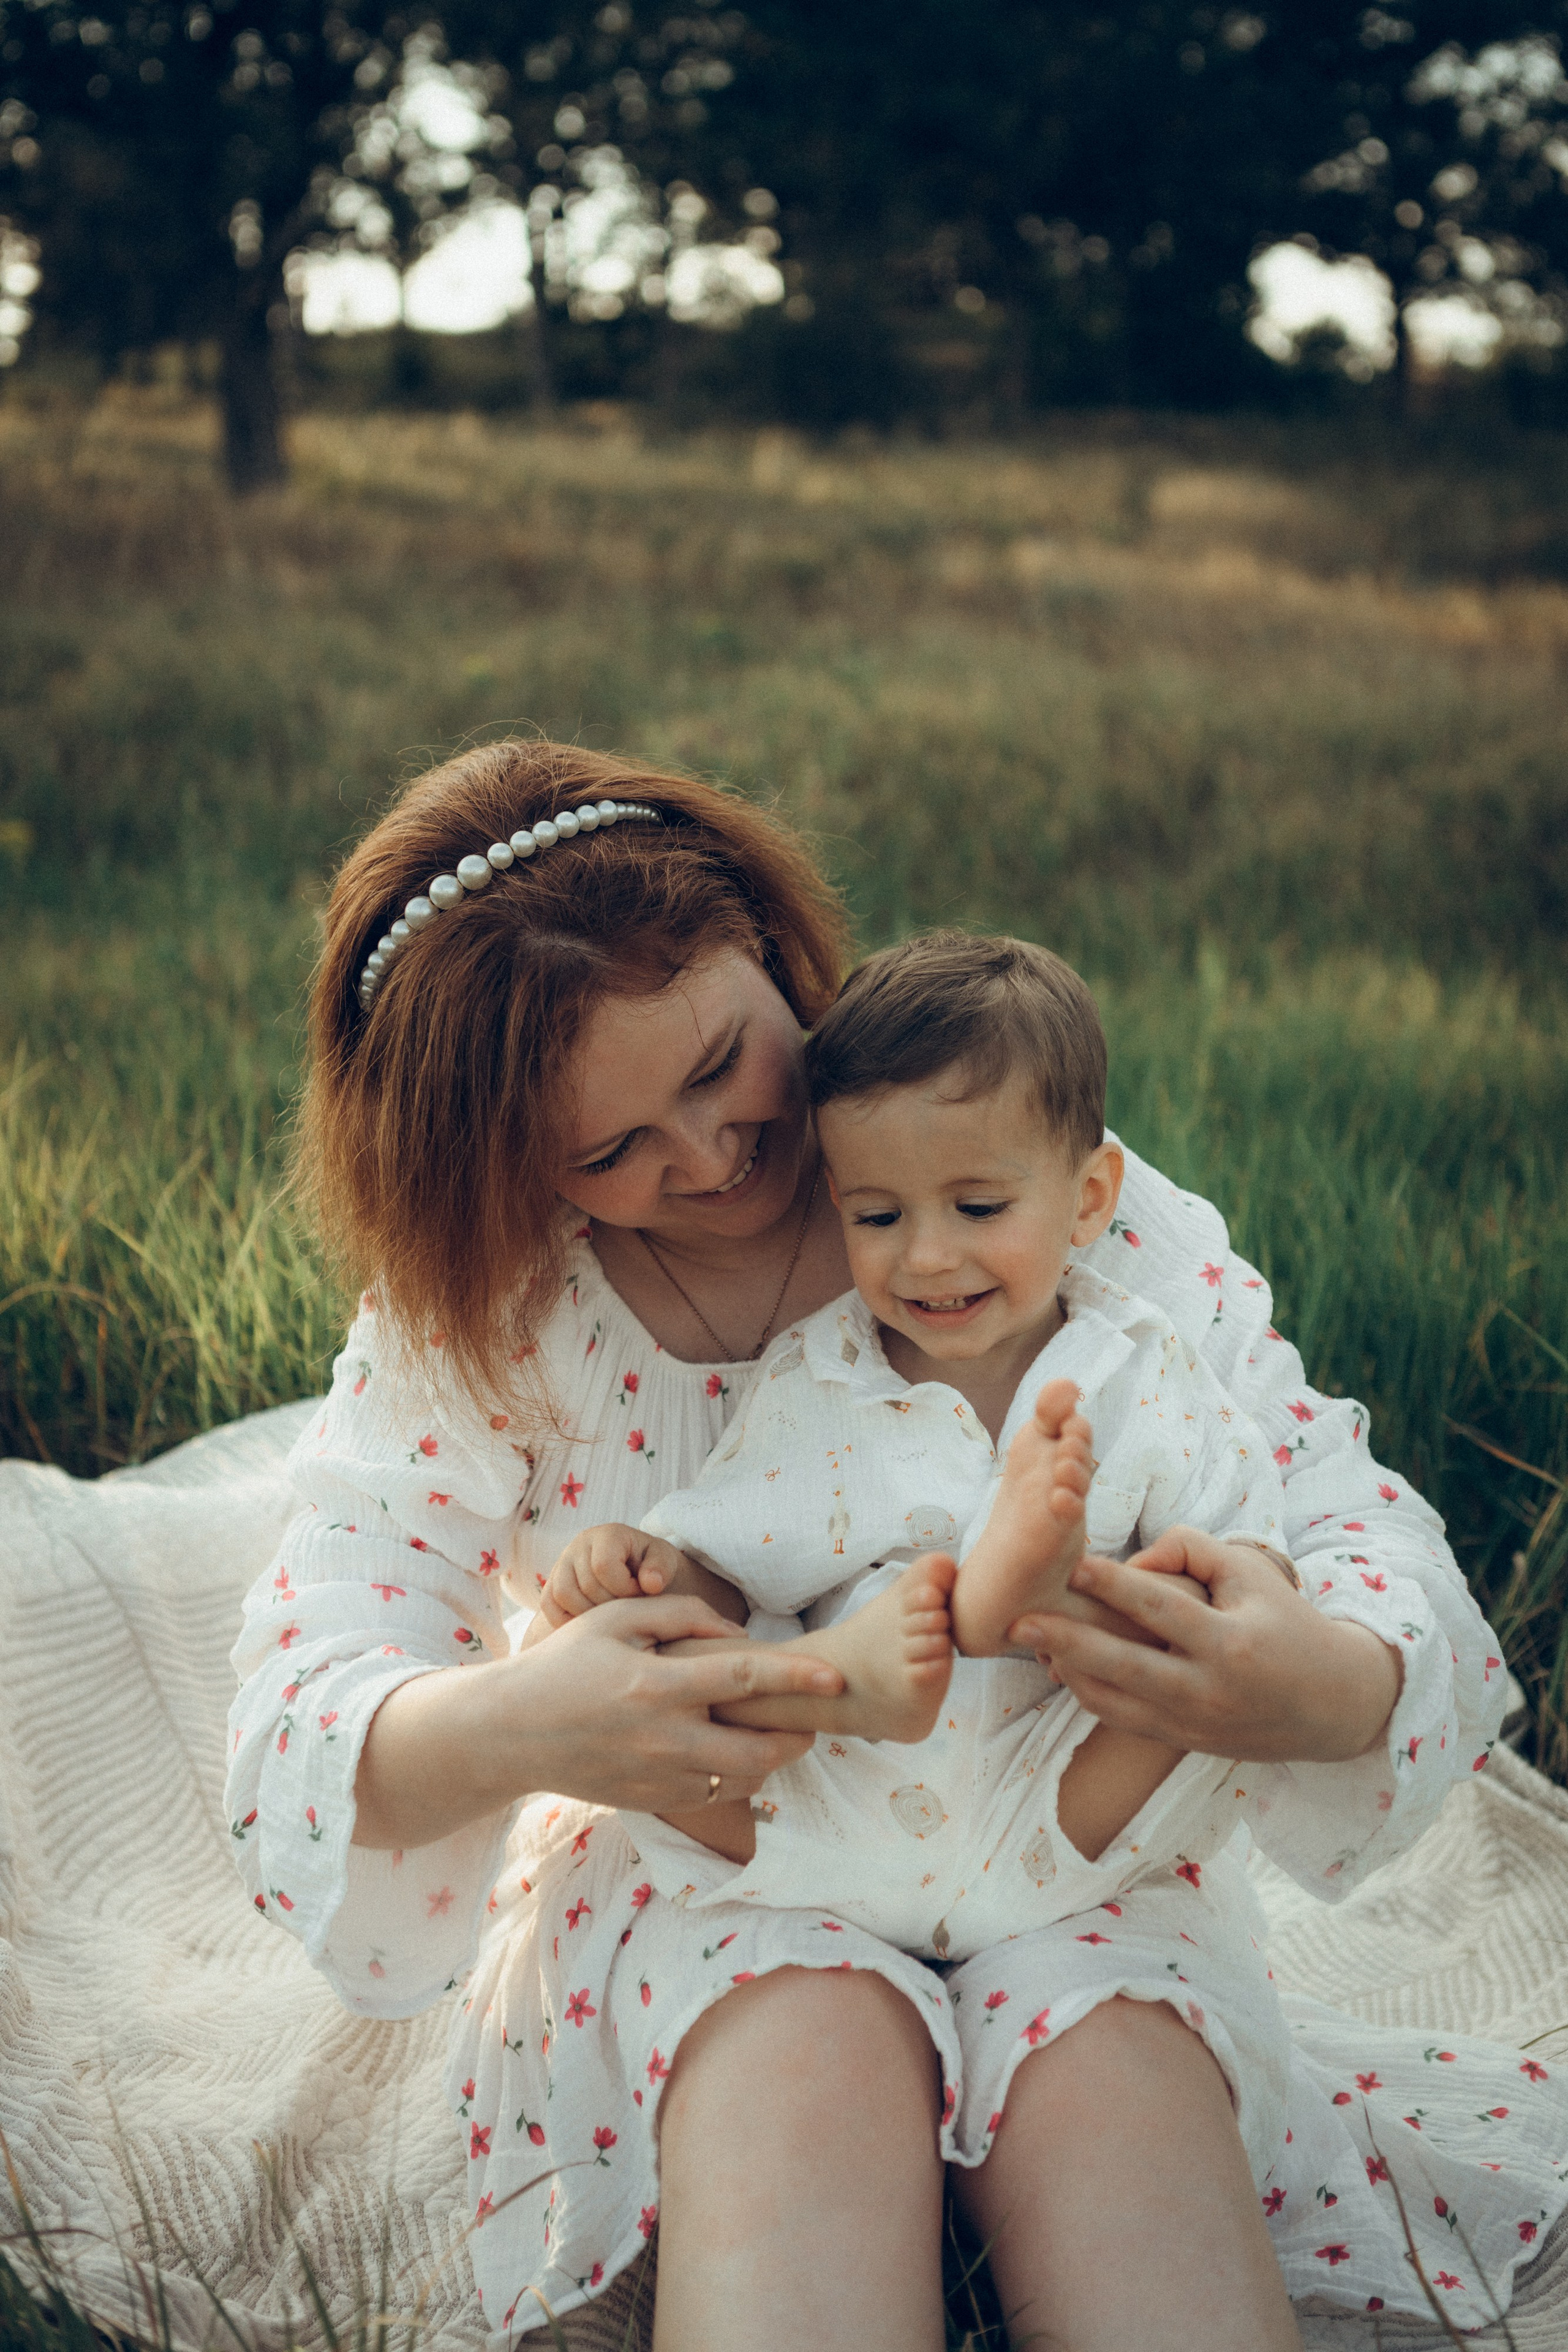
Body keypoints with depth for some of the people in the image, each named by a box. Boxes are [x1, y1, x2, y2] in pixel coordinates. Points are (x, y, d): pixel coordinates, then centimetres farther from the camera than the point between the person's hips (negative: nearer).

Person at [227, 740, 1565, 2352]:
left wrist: (1337, 1688, -37)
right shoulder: (473, 1322, -7)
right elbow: (298, 1714, -15)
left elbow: (1342, 1515, -11)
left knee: (1113, 2058, -33)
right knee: (810, 2039, -34)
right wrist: (512, 1729, -40)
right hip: (690, 1864, 0)